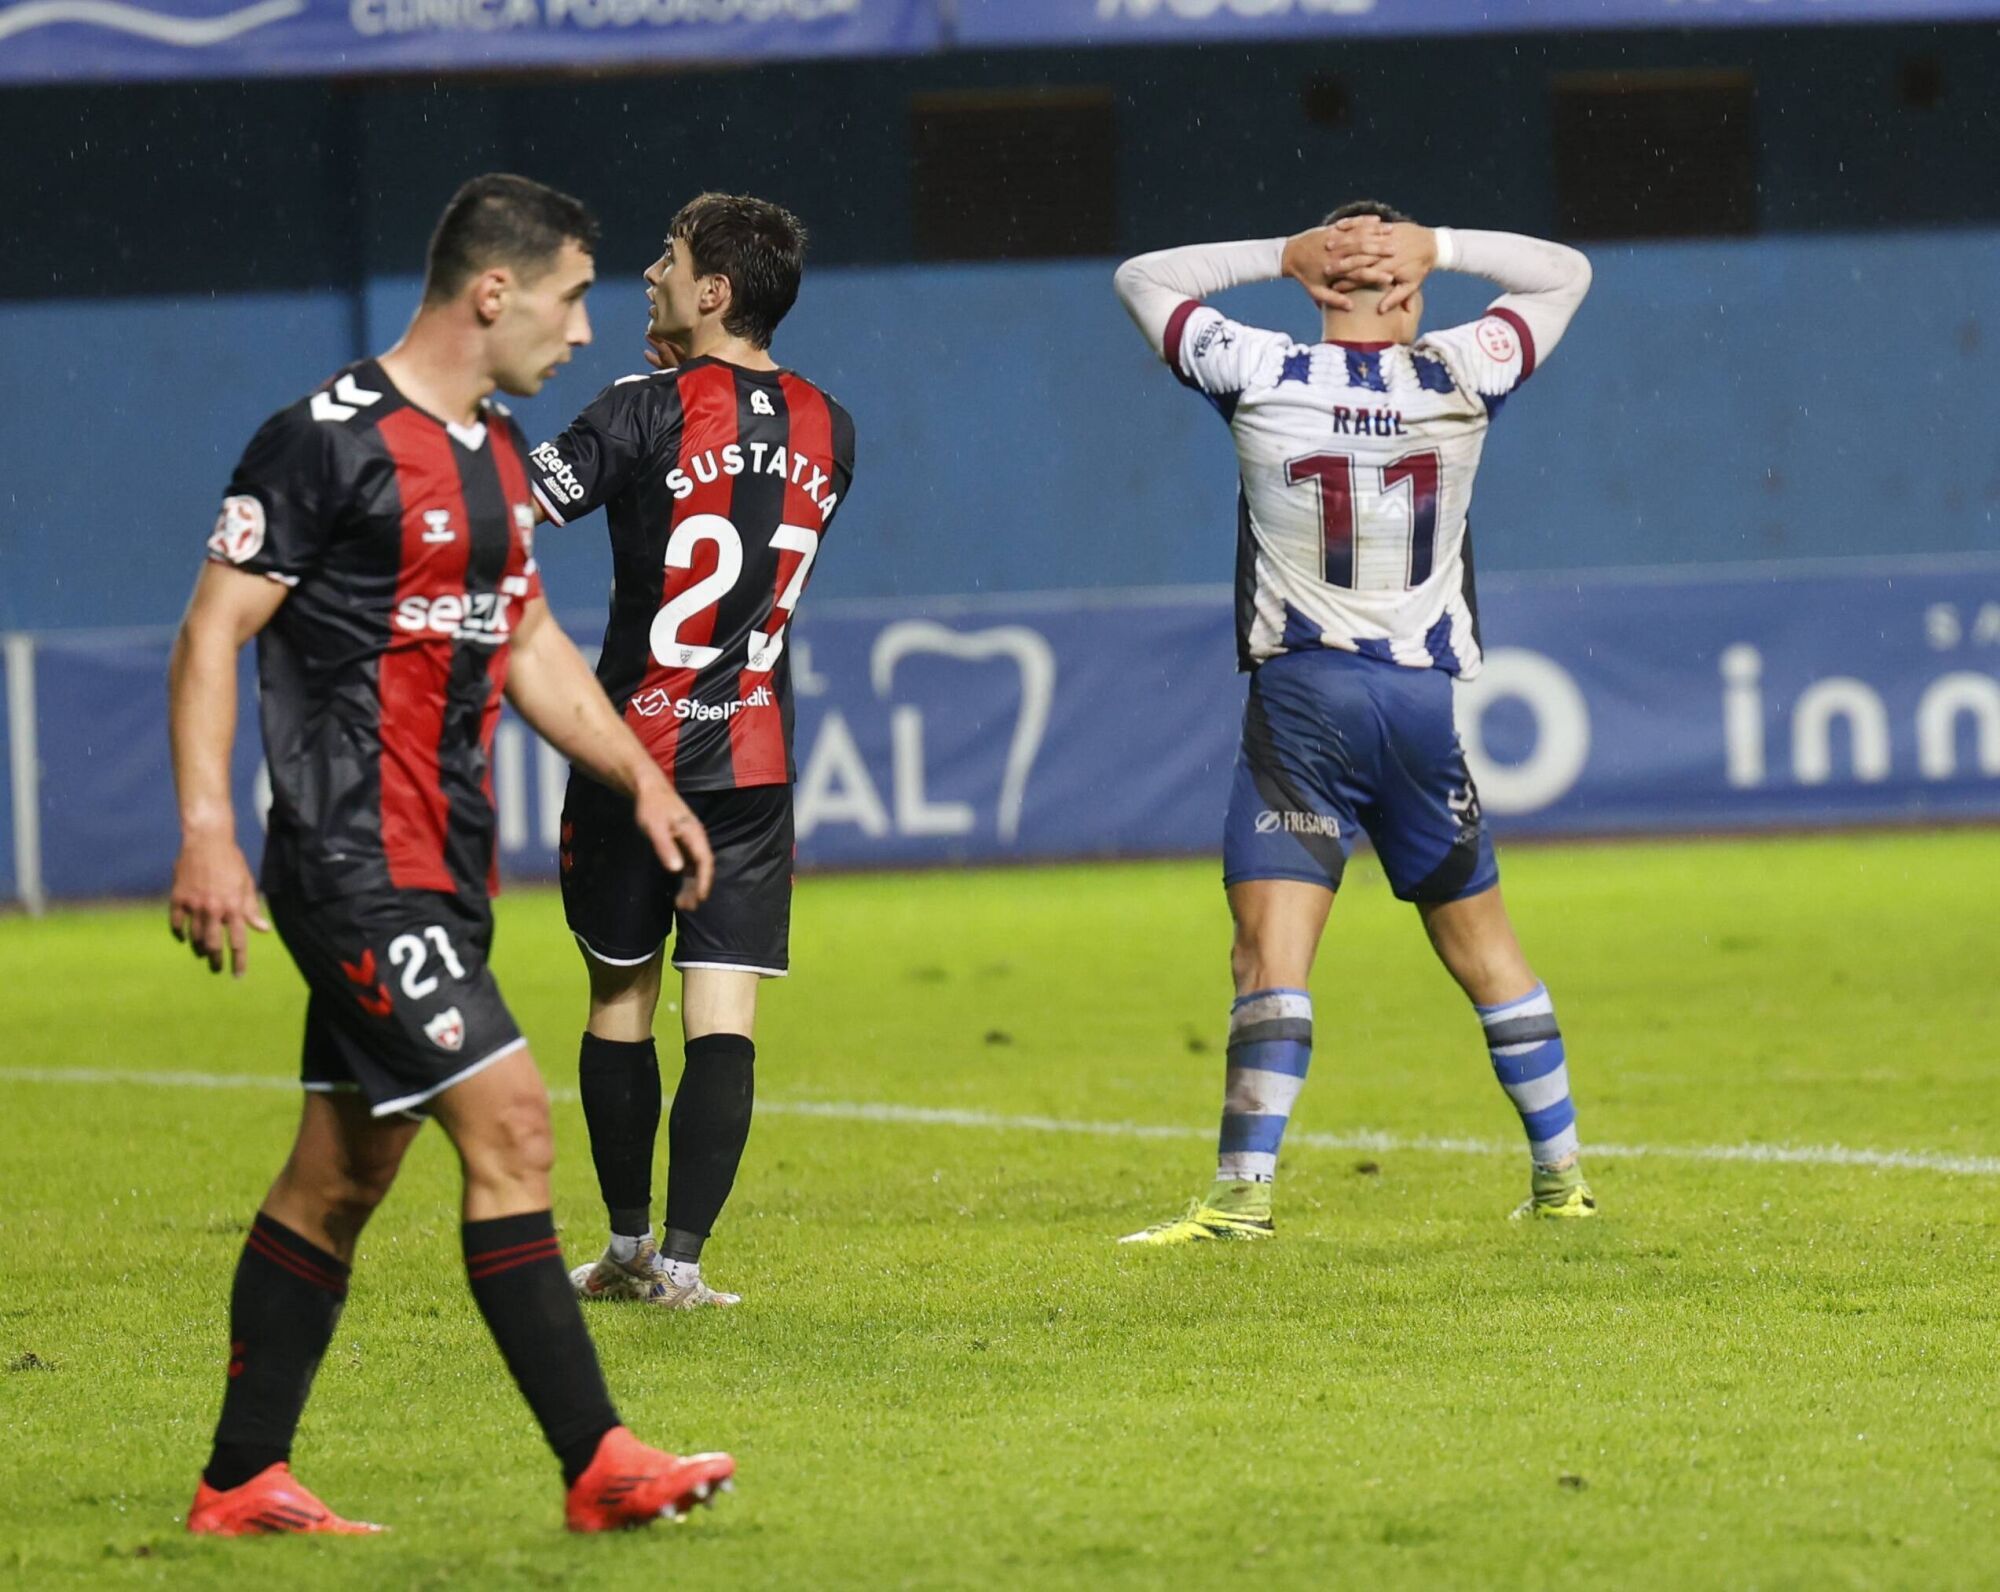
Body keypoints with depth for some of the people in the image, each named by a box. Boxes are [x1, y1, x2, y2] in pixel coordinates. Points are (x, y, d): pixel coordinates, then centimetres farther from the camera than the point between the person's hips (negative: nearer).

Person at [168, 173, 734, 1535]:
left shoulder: (497, 452, 15)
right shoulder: (329, 442, -13)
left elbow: (527, 641, 28)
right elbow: (212, 634, -13)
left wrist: (640, 775, 19)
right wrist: (207, 835, -20)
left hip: (442, 875, 9)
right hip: (357, 870, -9)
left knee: (344, 1172, 11)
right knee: (508, 1120, -15)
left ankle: (242, 1484, 17)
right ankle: (597, 1464, -14)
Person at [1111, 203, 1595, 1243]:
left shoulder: (1259, 376, -5)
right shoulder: (1457, 380, -1)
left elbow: (1143, 280, 12)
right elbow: (1564, 274, 15)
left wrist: (1283, 256, 7)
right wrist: (1436, 248, 5)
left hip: (1300, 690, -2)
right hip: (1426, 694, 2)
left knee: (1270, 951, -8)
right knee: (1481, 944, 15)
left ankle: (1243, 1190, -19)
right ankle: (1560, 1174, 23)